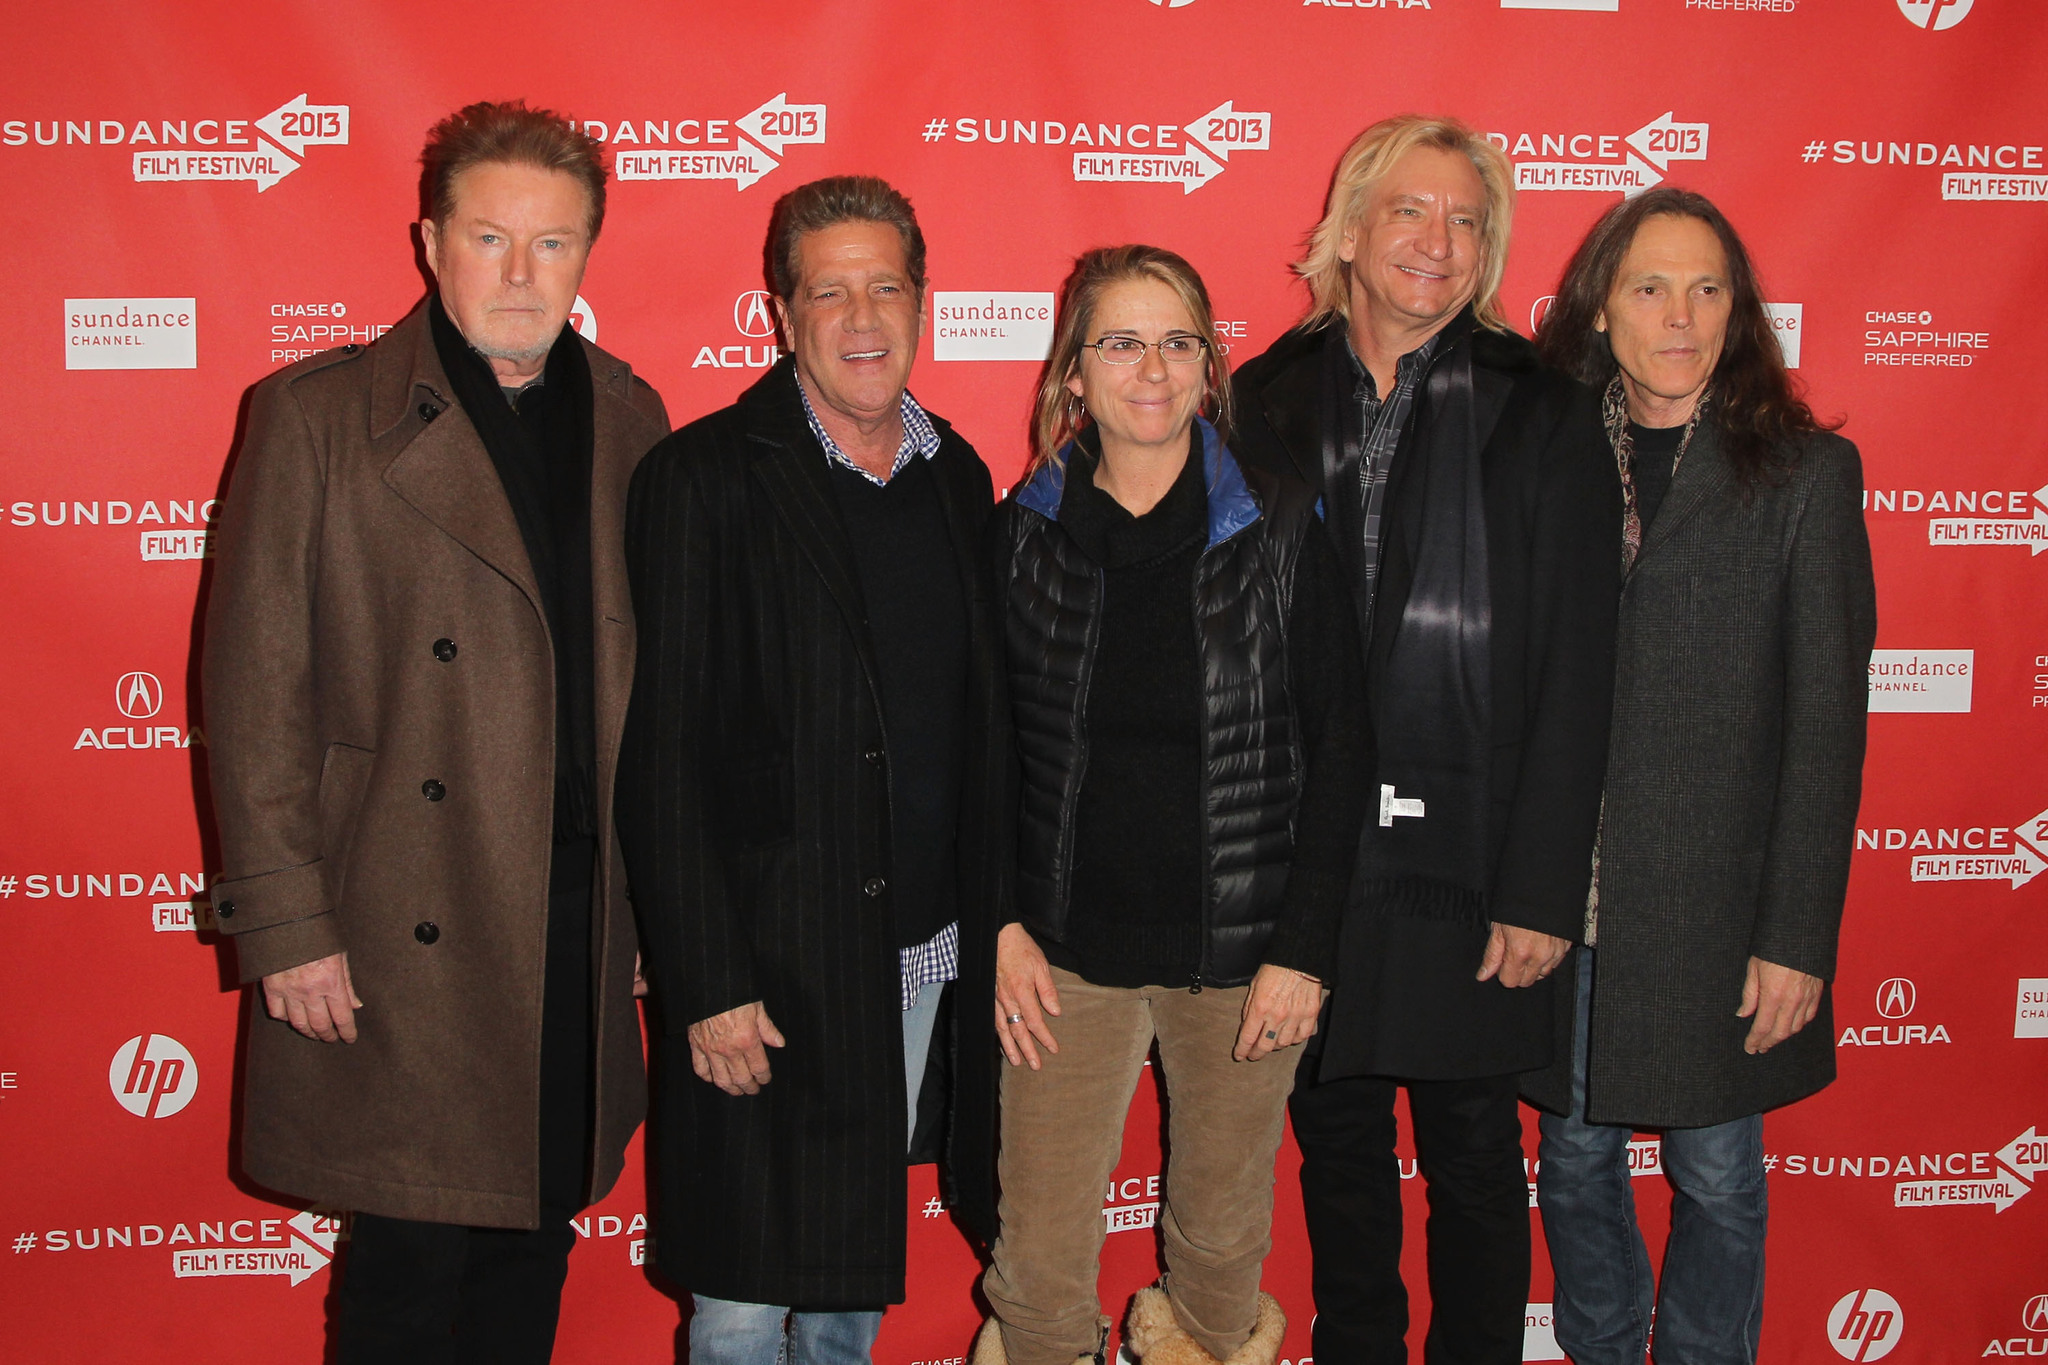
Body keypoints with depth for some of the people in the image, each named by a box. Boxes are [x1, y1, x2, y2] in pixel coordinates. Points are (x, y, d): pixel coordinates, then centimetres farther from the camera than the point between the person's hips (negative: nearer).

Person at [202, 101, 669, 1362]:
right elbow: (254, 692, -6)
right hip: (402, 934, -4)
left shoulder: (629, 418, 7)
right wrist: (285, 925, -9)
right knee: (412, 1262, 6)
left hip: (580, 923, 4)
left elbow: (649, 670, 10)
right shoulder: (316, 417, -5)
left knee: (534, 1241, 16)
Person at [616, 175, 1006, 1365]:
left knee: (862, 1270, 18)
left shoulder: (957, 476, 8)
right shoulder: (706, 478, -10)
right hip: (770, 959, -5)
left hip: (924, 951, 5)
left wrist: (994, 922, 8)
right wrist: (707, 984, -15)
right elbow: (666, 754, -12)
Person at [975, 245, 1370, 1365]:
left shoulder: (1281, 529, -4)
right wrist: (1000, 923, -4)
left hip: (1245, 950, 0)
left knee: (1225, 1222, 16)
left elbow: (1337, 746, -3)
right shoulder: (1023, 534, 0)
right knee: (1040, 1250, 4)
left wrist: (1304, 947, -7)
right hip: (1071, 946, 1)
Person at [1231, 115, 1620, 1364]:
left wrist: (1541, 893, -9)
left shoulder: (1544, 419, -3)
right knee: (1337, 1145, 17)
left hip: (1466, 870, -2)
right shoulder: (1268, 403, 3)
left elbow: (1575, 677, -5)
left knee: (1475, 1160, 11)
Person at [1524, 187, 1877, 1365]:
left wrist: (1799, 938, -8)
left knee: (1717, 1177, 9)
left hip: (1715, 902, -2)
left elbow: (1828, 720, -5)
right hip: (1563, 897, 2)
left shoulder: (1805, 472, -3)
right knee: (1576, 1157, 15)